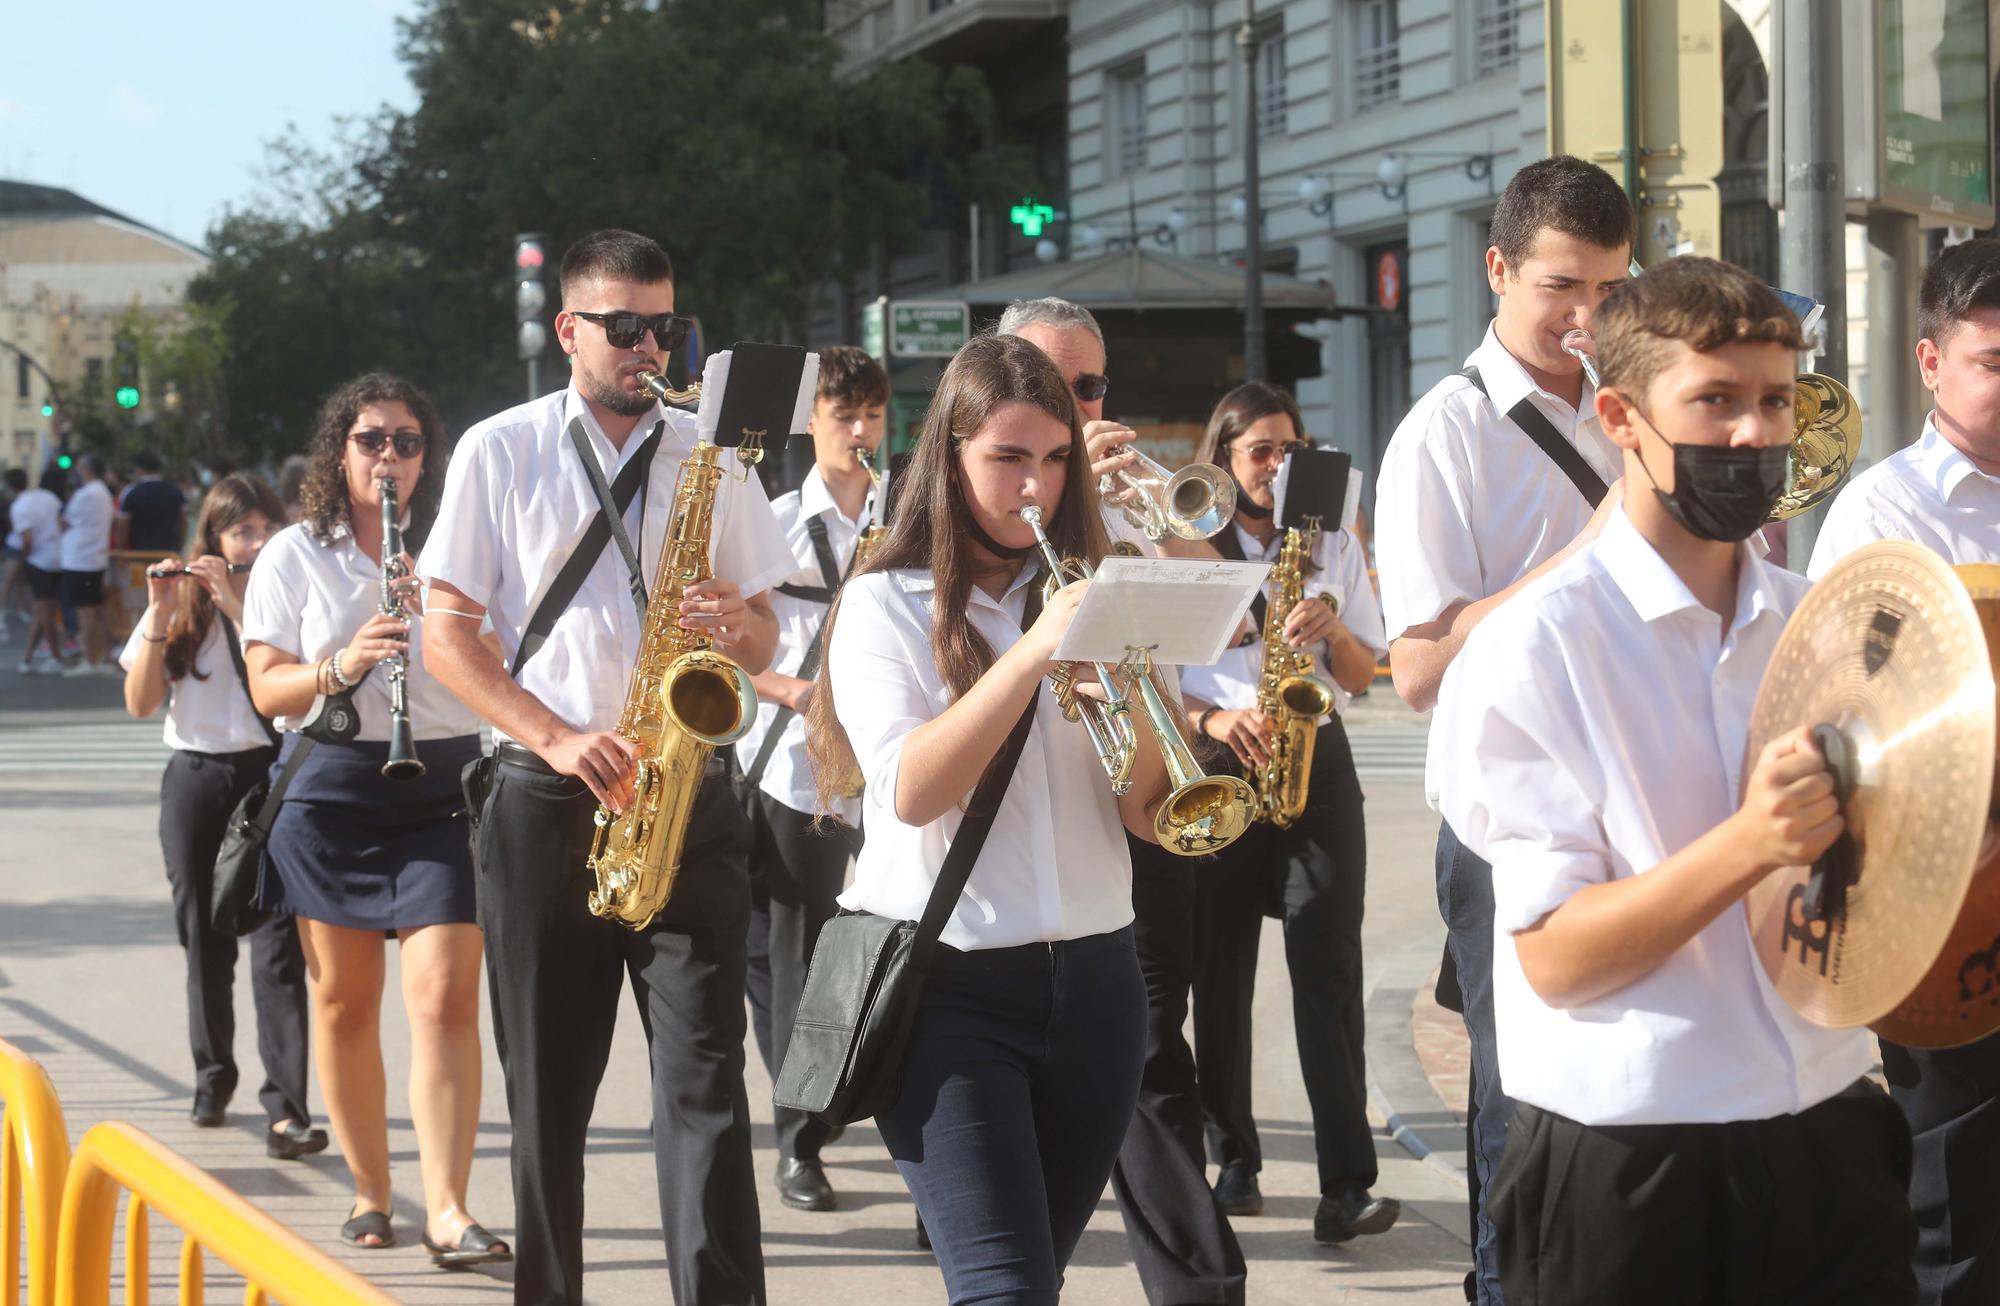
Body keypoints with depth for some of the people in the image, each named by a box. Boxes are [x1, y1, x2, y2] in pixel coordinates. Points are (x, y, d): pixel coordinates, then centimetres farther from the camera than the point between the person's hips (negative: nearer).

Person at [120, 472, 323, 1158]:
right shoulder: (182, 605, 7)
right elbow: (140, 703, 0)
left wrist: (238, 604, -18)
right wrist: (159, 615, -11)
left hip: (271, 775, -3)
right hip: (194, 779, 3)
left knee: (276, 940, -12)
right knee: (205, 940, 11)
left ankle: (287, 1107, -17)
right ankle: (214, 1077, 30)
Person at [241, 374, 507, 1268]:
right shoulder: (295, 556, 6)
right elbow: (267, 689, -1)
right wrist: (340, 667, -20)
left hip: (444, 785, 0)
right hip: (332, 787, 1)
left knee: (445, 996, -11)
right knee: (344, 999, 6)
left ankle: (447, 1209, -15)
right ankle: (370, 1190, 20)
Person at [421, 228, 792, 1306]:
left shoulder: (711, 459, 10)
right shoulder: (501, 452, 4)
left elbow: (764, 640, 15)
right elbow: (448, 639, 1)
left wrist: (738, 626, -9)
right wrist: (559, 738, -13)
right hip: (544, 802, -1)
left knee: (705, 1080, -7)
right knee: (548, 1086, 6)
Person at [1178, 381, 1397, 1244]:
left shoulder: (1332, 544, 11)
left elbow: (1364, 674, 10)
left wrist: (1332, 628, -11)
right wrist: (1211, 719, -16)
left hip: (1316, 762, 0)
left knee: (1328, 969, -10)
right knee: (1220, 973, 3)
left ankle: (1348, 1185, -16)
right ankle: (1234, 1161, 16)